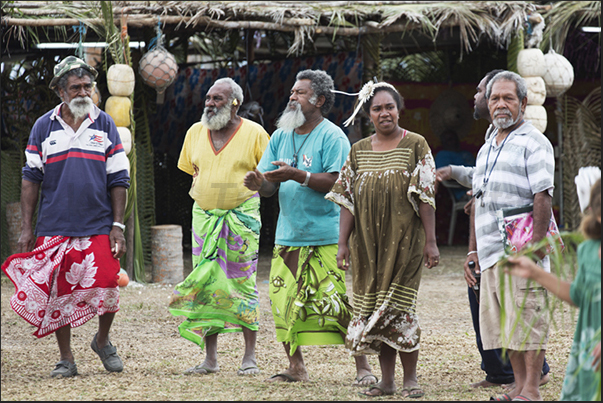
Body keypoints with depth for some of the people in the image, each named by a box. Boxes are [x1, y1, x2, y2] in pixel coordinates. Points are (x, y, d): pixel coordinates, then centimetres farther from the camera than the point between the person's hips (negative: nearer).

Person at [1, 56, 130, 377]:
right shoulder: (43, 127, 6)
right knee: (58, 293, 2)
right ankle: (66, 360, 14)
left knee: (107, 287, -9)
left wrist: (118, 226, -2)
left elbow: (119, 180, 6)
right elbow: (31, 179, 7)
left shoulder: (105, 125, 5)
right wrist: (26, 228, 2)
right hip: (54, 227, 1)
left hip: (98, 227, -1)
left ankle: (103, 341, 19)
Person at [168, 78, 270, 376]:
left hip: (242, 215, -4)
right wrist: (199, 189, 7)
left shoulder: (254, 133, -4)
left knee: (243, 284, -5)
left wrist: (249, 186, -10)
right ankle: (210, 359, 6)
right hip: (204, 215, 4)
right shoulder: (195, 132, 9)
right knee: (205, 285, 1)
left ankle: (250, 357, 1)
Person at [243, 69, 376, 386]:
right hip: (287, 236, 6)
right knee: (283, 302, 3)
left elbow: (338, 182, -16)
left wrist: (297, 175, -24)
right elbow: (271, 186, 12)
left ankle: (363, 367, -3)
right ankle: (296, 368, 14)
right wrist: (259, 182, -11)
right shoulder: (281, 136, 13)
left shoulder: (332, 137, -6)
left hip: (326, 238, -6)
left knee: (339, 303, -10)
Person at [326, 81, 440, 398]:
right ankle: (386, 380, 11)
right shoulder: (358, 151, 10)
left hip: (404, 241, -4)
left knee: (398, 306, -9)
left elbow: (426, 197, -5)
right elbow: (346, 199, 8)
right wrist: (343, 243, 1)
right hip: (368, 242, 4)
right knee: (372, 307, 3)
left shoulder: (416, 145, -1)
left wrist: (430, 241, -9)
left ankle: (410, 378, 1)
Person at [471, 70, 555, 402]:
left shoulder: (533, 143, -4)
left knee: (527, 319, -9)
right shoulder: (487, 149, 22)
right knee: (504, 324, 8)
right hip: (492, 251, 8)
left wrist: (537, 242, -21)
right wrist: (476, 249, 21)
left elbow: (543, 196, -13)